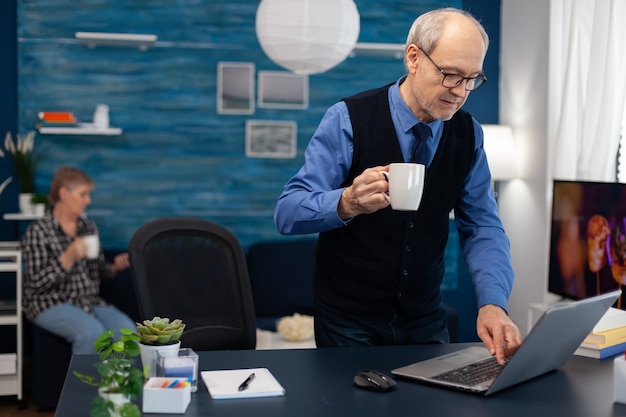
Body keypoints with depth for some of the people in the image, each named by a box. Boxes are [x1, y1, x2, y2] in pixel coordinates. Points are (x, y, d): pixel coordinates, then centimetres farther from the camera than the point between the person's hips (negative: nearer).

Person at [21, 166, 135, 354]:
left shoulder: (89, 227, 12)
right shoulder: (38, 231, -6)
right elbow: (36, 283, -12)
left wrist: (114, 267, -4)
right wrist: (68, 258, -23)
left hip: (89, 301, 5)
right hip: (52, 304, -5)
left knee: (126, 328, -24)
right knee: (92, 331, -33)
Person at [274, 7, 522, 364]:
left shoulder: (468, 134, -2)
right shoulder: (349, 119, -15)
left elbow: (483, 229, -3)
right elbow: (287, 212, -19)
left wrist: (493, 303, -20)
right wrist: (347, 202, -40)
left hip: (426, 320, 4)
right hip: (349, 321, -3)